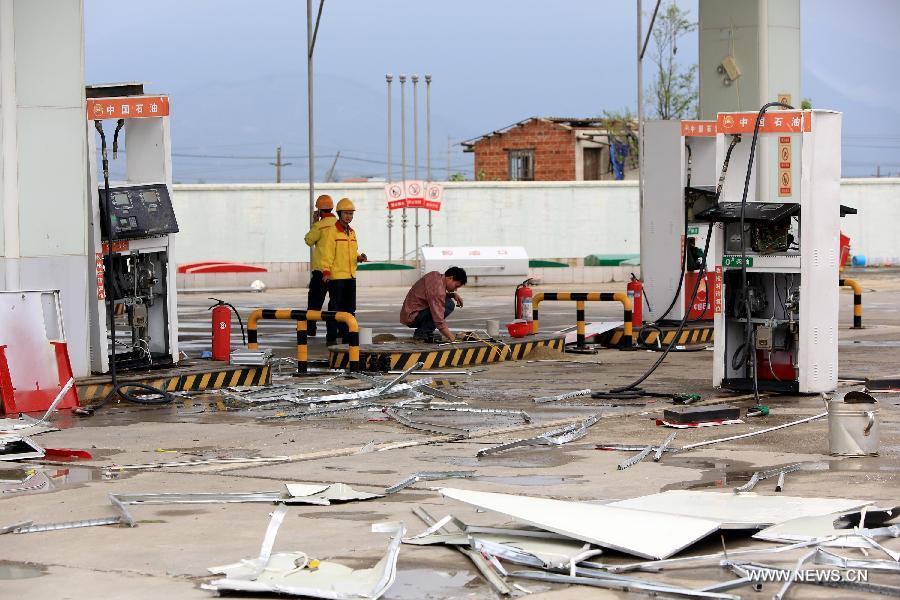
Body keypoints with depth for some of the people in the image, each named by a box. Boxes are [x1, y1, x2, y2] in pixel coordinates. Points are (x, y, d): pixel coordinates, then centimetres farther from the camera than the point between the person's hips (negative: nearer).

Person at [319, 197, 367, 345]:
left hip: (350, 276, 8)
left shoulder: (352, 232, 16)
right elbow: (327, 253, -12)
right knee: (335, 308, -6)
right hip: (336, 276, -8)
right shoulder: (331, 231, -7)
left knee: (349, 308, 11)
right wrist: (326, 271, -21)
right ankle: (331, 337, -3)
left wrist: (359, 258, 4)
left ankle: (346, 335, 18)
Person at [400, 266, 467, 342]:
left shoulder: (436, 275, 4)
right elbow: (439, 321, -28)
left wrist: (453, 295, 7)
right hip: (412, 318, -10)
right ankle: (423, 332, -11)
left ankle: (420, 331, 9)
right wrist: (452, 338, -26)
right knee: (449, 305, -17)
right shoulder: (437, 289, -25)